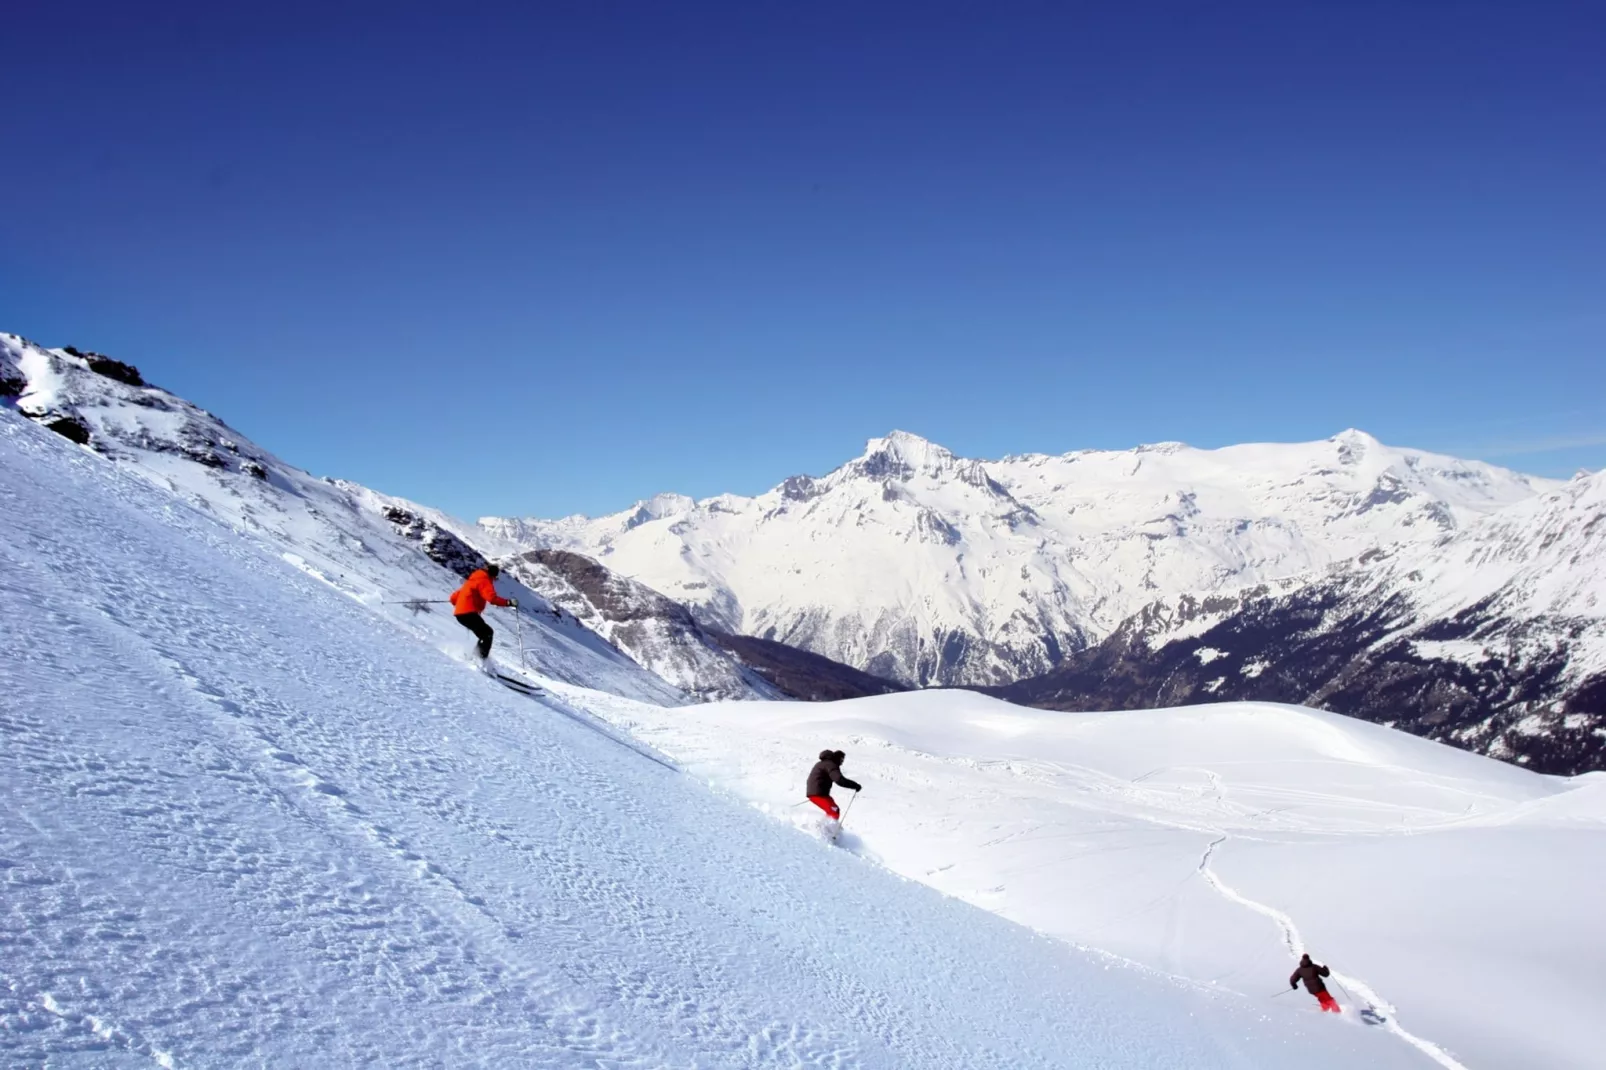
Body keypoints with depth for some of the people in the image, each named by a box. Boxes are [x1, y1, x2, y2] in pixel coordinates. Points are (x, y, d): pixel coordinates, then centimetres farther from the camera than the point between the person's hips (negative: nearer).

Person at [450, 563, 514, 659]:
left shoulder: (472, 580, 26)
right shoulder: (484, 581, -2)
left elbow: (454, 596, 32)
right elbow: (492, 598, -22)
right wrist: (508, 602, -24)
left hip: (459, 613, 9)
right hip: (469, 613, -9)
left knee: (484, 635, 13)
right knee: (487, 633, -10)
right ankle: (481, 658, -25)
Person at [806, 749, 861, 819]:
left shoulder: (824, 763, 21)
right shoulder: (830, 765, -12)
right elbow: (839, 780, -24)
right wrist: (854, 785, -18)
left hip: (813, 792, 10)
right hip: (819, 793, -10)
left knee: (832, 811, 19)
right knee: (834, 812, -17)